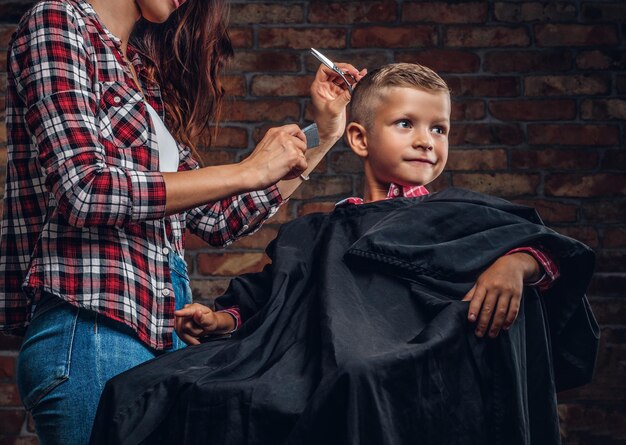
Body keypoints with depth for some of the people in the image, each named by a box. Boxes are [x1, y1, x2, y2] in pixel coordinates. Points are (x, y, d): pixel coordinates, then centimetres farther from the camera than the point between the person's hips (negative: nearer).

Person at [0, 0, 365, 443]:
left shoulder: (146, 70, 19)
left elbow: (219, 219, 20)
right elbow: (84, 192, -17)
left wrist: (324, 136, 17)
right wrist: (247, 172, -12)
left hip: (164, 327, 8)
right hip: (90, 327, -8)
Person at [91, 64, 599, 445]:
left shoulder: (461, 217, 15)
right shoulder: (314, 236, 25)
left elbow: (535, 238, 1)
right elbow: (269, 313, 27)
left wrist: (519, 261, -20)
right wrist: (224, 321, 9)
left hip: (424, 404, -3)